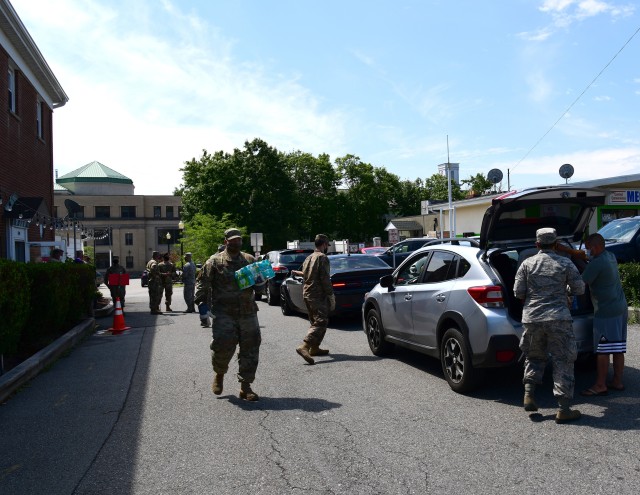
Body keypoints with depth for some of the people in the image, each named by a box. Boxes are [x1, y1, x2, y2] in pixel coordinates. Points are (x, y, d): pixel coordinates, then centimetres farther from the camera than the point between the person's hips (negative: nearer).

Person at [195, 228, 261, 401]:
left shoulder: (250, 260, 14)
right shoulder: (215, 261, 4)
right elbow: (203, 283, 2)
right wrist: (201, 301, -11)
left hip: (248, 312, 4)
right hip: (223, 313, -3)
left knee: (250, 348, 1)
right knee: (223, 345, -10)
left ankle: (245, 386, 12)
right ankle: (219, 374, 22)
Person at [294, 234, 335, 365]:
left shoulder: (309, 258, 15)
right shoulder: (323, 257, -10)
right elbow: (325, 279, -17)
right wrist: (331, 295, -13)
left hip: (307, 293, 9)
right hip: (318, 295, -9)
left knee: (315, 321, 19)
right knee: (320, 322, -13)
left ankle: (314, 348, 23)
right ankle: (304, 347, -26)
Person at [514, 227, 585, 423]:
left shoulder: (527, 264, 3)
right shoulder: (565, 263, 0)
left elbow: (518, 292, 2)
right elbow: (579, 289, 4)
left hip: (532, 319, 2)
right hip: (559, 319, -2)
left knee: (534, 357, 21)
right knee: (563, 362, 4)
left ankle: (529, 395, 9)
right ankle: (563, 409, 4)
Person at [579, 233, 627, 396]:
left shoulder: (597, 263, -18)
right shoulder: (611, 257, 12)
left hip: (606, 311, -10)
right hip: (621, 308, 10)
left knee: (602, 350, -4)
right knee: (618, 348, 13)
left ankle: (600, 385, 1)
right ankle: (617, 381, 20)